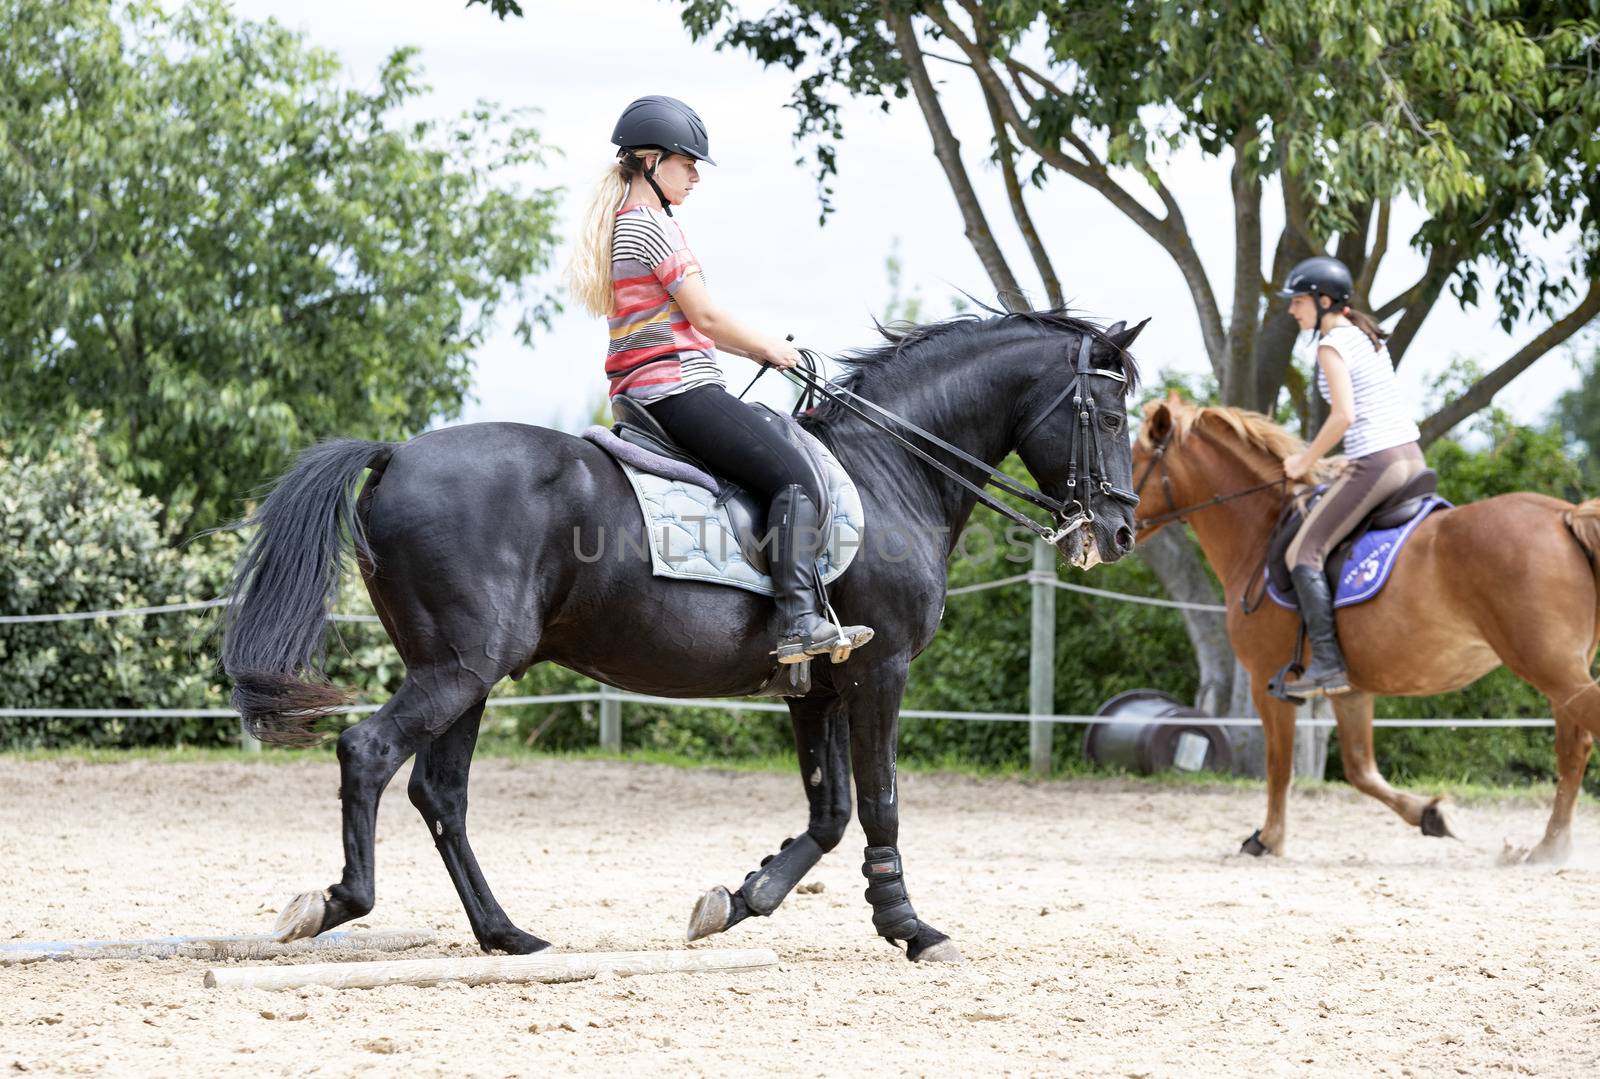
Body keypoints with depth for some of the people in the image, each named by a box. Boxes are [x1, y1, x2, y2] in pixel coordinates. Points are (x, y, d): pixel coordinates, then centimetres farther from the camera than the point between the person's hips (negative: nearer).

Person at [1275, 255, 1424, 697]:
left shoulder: (1332, 345, -10)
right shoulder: (1367, 336, 17)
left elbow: (1344, 415, -20)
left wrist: (1306, 461, -8)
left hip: (1376, 466, -10)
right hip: (1412, 458, 10)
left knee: (1303, 553, -6)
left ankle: (1328, 664, -13)